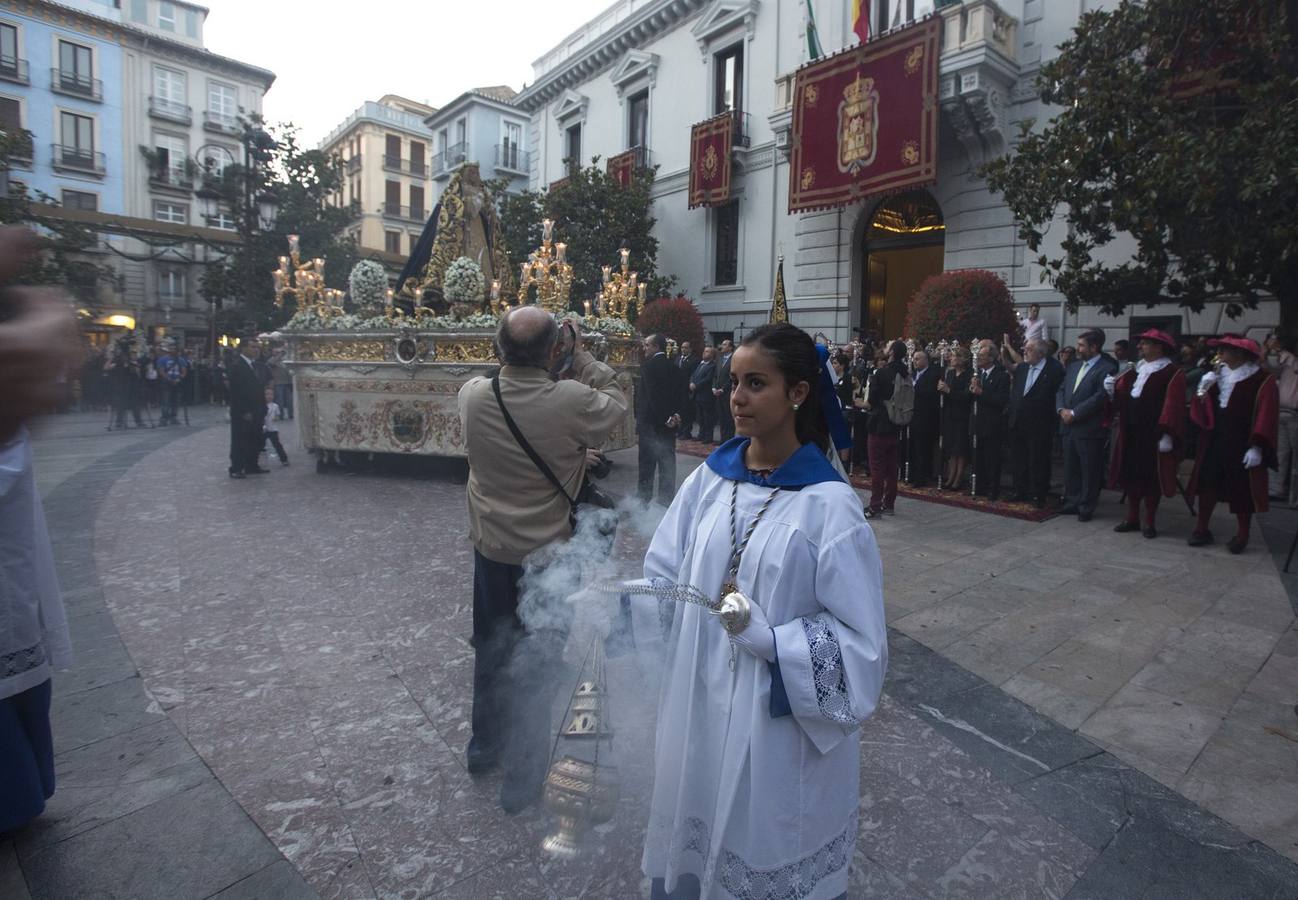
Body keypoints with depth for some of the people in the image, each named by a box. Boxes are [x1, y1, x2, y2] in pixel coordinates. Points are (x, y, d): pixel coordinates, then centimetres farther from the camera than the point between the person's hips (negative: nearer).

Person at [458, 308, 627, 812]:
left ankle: (483, 746, 45)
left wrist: (516, 357, 8)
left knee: (489, 651, 24)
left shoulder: (473, 395, -13)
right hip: (547, 554, -4)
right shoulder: (573, 401, -25)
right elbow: (618, 406, -4)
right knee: (535, 661, 13)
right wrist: (580, 357, -1)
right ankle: (522, 777, 28)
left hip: (490, 548, 4)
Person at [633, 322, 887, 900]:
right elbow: (664, 578, 1)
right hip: (698, 712, 4)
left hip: (779, 728, -4)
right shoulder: (709, 480, -2)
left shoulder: (829, 505, -16)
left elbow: (861, 640, -13)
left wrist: (762, 633, -21)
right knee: (694, 847, 23)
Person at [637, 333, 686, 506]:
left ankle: (643, 500, 8)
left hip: (650, 423, -5)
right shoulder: (674, 367, 7)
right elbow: (681, 396, 5)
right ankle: (666, 500, 15)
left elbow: (648, 397, -18)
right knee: (667, 463, 10)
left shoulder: (647, 365, -11)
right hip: (669, 426, 6)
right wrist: (674, 415, 0)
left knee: (647, 465, 2)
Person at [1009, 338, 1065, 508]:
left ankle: (1037, 496, 12)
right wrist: (1013, 411, 5)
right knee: (1020, 460, 13)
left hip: (1039, 425, -6)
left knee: (1038, 461, 2)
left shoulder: (1054, 369, -10)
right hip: (1018, 422, 6)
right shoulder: (1021, 367, 9)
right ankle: (1020, 493, 24)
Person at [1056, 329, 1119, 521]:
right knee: (1070, 468, 15)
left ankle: (1086, 508, 13)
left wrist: (1074, 413, -16)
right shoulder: (1074, 366, 14)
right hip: (1068, 427, 7)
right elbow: (1061, 390, 14)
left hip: (1089, 429, -7)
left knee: (1089, 471, 4)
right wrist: (1061, 409, -4)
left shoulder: (1107, 369, -9)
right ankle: (1071, 502, 26)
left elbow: (1100, 397, -18)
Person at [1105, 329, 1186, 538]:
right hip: (1130, 433, 6)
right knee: (1131, 475, 11)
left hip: (1154, 435, -6)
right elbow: (1122, 395, 9)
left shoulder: (1173, 373, -10)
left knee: (1151, 478, 3)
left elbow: (1173, 406, -17)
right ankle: (1132, 518, 22)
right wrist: (1112, 388, -12)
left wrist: (1167, 434, -24)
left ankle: (1149, 522, 14)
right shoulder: (1135, 370, 12)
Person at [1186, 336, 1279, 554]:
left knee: (1241, 489, 3)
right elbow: (1200, 412, 7)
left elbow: (1266, 415, -13)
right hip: (1213, 440, 5)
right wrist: (1203, 390, -10)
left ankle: (1242, 535, 16)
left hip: (1241, 443, -5)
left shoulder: (1261, 380, -8)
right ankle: (1202, 529, 16)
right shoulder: (1219, 375, 9)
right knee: (1208, 483, 6)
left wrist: (1256, 446, -18)